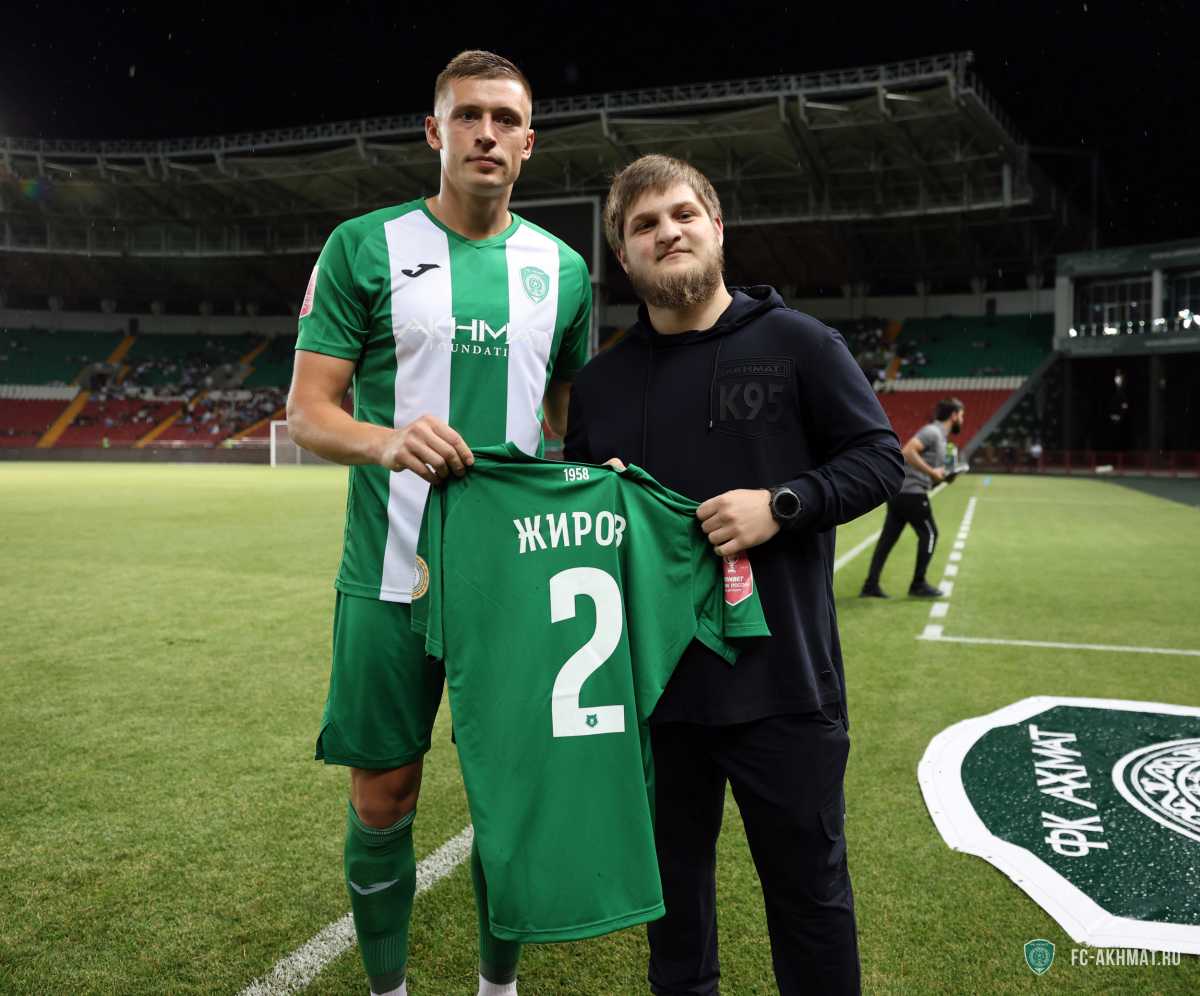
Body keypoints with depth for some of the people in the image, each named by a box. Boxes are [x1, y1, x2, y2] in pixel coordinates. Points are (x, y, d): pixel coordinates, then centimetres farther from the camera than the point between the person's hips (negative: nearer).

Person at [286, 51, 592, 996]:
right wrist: (387, 441, -24)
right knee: (384, 795, 7)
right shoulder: (365, 245, 0)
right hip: (392, 570, -2)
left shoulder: (562, 266, 9)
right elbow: (308, 411, -4)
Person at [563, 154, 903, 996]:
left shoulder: (798, 342, -1)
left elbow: (879, 456, -1)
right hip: (652, 675, 4)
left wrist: (782, 504, -16)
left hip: (783, 677, -3)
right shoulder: (600, 381, 10)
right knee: (674, 878, 19)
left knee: (809, 883, 11)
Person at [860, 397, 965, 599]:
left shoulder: (941, 437, 20)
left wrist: (945, 476, 8)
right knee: (929, 534, 2)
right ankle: (918, 585, 10)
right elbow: (908, 452, -25)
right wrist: (932, 473, -21)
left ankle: (871, 586, 7)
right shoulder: (932, 432, -11)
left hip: (897, 491, 9)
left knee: (888, 538, 7)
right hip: (911, 493, -9)